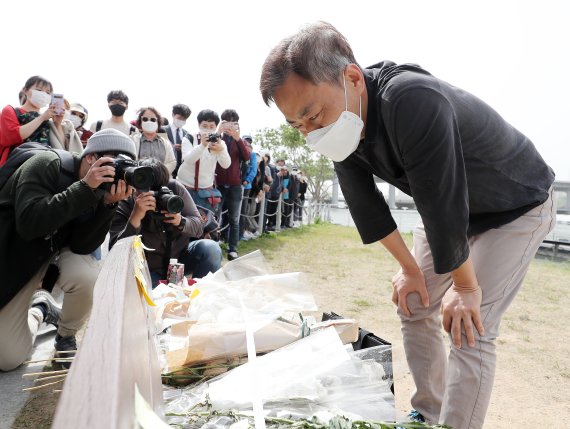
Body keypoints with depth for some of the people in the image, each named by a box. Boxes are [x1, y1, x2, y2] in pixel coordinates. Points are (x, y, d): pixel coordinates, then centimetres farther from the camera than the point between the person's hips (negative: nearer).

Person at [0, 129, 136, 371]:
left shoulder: (102, 190, -11)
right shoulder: (47, 165, -23)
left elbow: (82, 246, -20)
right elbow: (29, 224, -37)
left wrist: (108, 203, -32)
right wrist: (85, 187, -38)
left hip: (59, 250, 3)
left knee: (88, 278, -34)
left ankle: (66, 337, -1)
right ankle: (40, 308, 29)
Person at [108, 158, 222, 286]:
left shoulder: (175, 188, -11)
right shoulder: (124, 205, -17)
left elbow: (198, 227, -8)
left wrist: (181, 222, -31)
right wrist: (136, 217, -40)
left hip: (181, 256, 3)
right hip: (150, 270, -2)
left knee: (211, 248, -24)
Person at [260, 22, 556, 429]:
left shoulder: (413, 103, -40)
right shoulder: (341, 126, -15)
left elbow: (442, 207, -33)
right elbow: (366, 205, -6)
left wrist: (465, 286, -19)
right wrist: (410, 269, 0)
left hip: (516, 208, -6)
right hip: (450, 210, 7)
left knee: (471, 330, -14)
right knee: (414, 308, 8)